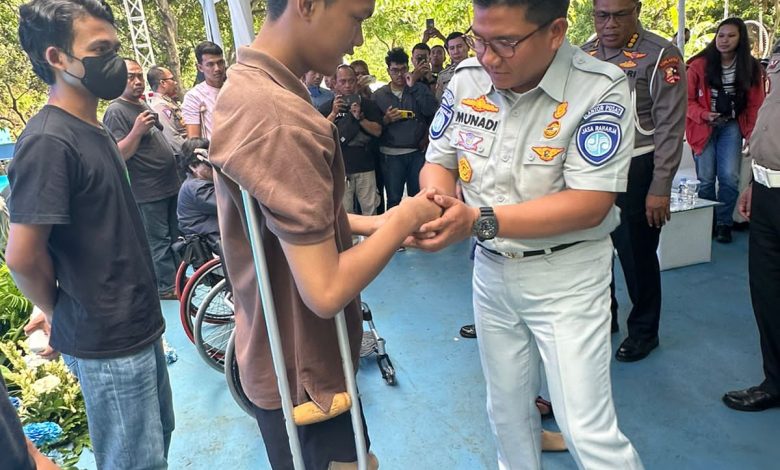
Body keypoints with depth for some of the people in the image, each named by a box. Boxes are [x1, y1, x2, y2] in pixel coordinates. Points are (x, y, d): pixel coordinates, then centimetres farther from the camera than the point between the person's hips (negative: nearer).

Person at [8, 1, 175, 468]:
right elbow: (22, 256, -21)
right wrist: (60, 313, -5)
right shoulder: (48, 140, -20)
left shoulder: (95, 130, 9)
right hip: (106, 340, -8)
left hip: (138, 324, 9)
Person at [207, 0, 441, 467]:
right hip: (304, 371, -9)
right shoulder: (281, 120, -31)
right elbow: (326, 292, -30)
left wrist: (374, 224, 2)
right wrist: (405, 219, -17)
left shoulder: (244, 87, 3)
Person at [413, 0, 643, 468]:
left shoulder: (601, 89, -18)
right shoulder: (467, 79, -3)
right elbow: (440, 162, 4)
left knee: (589, 432, 2)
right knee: (507, 410, 21)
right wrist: (438, 208, -19)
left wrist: (479, 221, -31)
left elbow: (590, 204, -23)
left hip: (566, 275, -4)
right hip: (491, 269, 5)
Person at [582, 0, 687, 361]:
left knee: (637, 255, 6)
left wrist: (660, 188, -14)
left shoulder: (660, 56, -9)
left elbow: (670, 126, -11)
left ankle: (643, 331, 28)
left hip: (636, 170, -5)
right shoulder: (583, 57, 6)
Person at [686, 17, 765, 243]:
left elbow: (755, 105, 4)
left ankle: (724, 224, 11)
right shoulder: (699, 65, -8)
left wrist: (752, 134, -4)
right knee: (706, 179, 1)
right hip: (703, 127, -2)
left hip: (731, 126, 2)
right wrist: (705, 115, -20)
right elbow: (687, 100, -5)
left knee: (730, 177, -6)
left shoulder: (751, 68, 1)